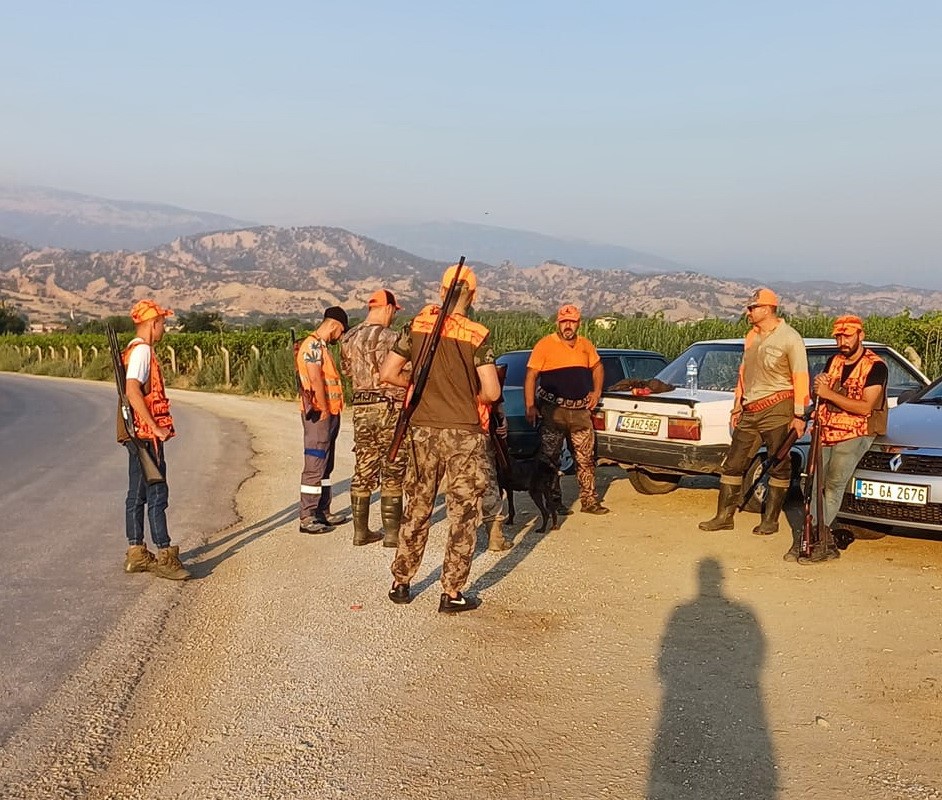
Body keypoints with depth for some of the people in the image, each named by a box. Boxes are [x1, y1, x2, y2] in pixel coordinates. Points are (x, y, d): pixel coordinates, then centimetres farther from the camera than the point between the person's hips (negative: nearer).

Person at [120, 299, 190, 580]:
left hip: (138, 434, 10)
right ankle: (164, 556, -5)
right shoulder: (142, 350, -14)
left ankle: (136, 553, 19)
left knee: (138, 494, 12)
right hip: (145, 434, -10)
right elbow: (133, 391, -26)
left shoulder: (136, 350, 17)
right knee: (156, 493, -8)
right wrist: (155, 427, -23)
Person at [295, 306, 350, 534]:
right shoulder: (312, 346, -13)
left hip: (329, 415, 10)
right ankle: (307, 518, -4)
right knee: (314, 467, -7)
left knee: (326, 466, 14)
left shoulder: (321, 347, 18)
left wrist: (332, 413, 13)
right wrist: (324, 412, -17)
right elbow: (316, 381, -20)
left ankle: (323, 512, 21)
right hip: (319, 415, -10)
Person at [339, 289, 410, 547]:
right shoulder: (389, 337, -13)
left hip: (361, 408, 6)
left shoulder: (349, 338, 8)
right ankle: (392, 532, 4)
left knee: (363, 472, 11)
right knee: (392, 473, 1)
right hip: (389, 407, -6)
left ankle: (361, 531, 15)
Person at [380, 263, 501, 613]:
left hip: (424, 430, 4)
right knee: (463, 514, 5)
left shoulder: (417, 326, -1)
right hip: (463, 433, -4)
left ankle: (400, 583, 24)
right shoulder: (476, 335, -11)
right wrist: (472, 395, 6)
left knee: (417, 509, 16)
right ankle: (451, 593, 9)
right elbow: (492, 392, -15)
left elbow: (388, 373, 2)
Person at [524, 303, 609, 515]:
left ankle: (589, 501, 14)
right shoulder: (545, 345, -6)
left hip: (581, 410, 4)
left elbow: (597, 367, 27)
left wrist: (596, 391, 13)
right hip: (553, 410, -4)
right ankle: (554, 502, 10)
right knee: (550, 458, 1)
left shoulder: (585, 345, 9)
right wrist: (530, 407, -14)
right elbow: (530, 376, -8)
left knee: (586, 458, 6)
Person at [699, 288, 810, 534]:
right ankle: (724, 516, 12)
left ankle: (770, 520, 10)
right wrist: (738, 406, 20)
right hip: (750, 411, 7)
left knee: (779, 466, 3)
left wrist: (799, 415, -15)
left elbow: (800, 378, -10)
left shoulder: (789, 338, -7)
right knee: (733, 464, 6)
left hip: (777, 409, -7)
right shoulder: (751, 336, 15)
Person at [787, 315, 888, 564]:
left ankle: (820, 540, -14)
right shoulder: (834, 360, 14)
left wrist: (829, 394, -19)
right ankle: (826, 542, -3)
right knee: (815, 484, -6)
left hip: (854, 435, -6)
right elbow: (819, 395, 21)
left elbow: (866, 407, -16)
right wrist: (818, 386, -3)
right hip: (825, 431, 6)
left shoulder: (875, 366, -6)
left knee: (834, 484, -17)